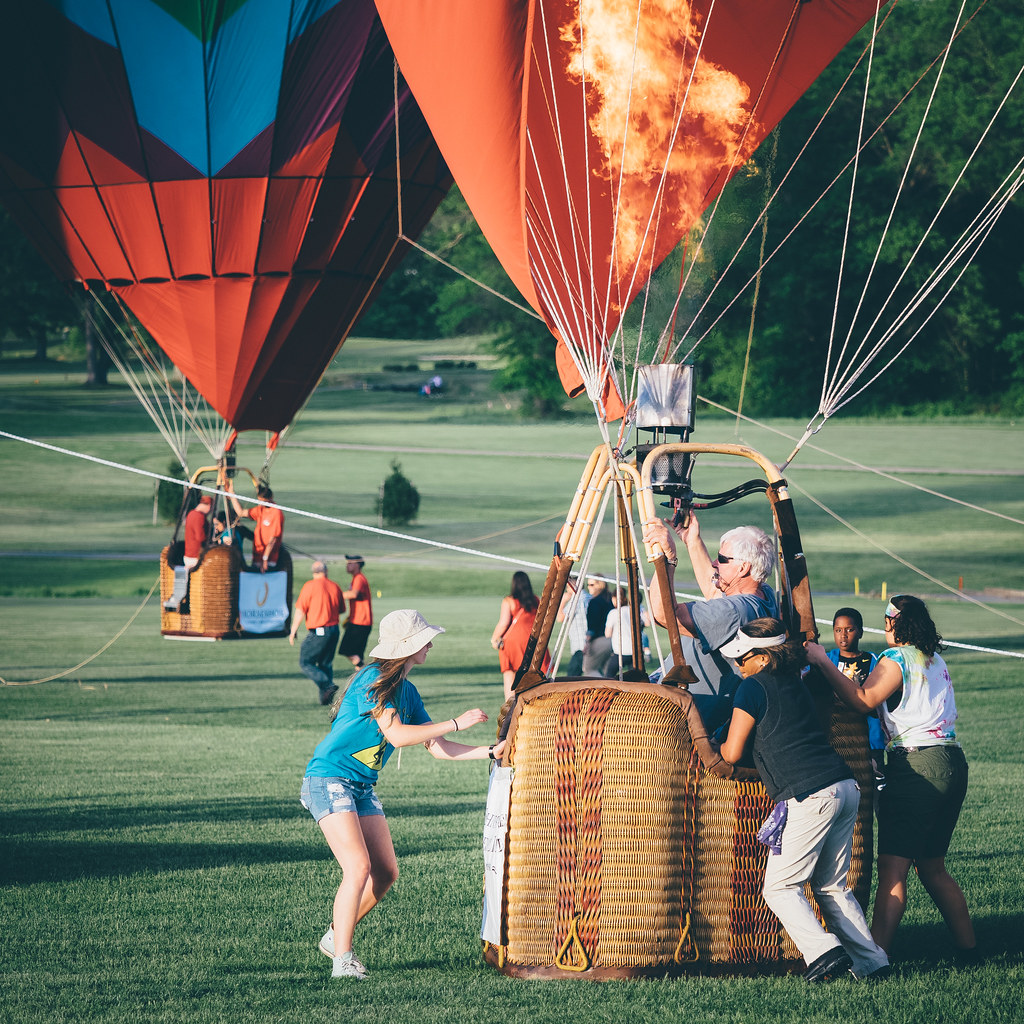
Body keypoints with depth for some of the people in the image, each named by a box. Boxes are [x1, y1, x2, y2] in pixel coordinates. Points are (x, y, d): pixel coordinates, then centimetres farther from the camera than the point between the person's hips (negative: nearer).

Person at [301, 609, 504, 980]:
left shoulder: (407, 691, 11)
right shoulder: (374, 679, -16)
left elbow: (437, 748, 12)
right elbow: (396, 735, -24)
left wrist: (491, 752, 4)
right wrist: (457, 723, -19)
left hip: (362, 788, 9)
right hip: (328, 780, -9)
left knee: (386, 873, 6)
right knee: (359, 868, -19)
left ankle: (337, 936, 23)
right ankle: (342, 960, -16)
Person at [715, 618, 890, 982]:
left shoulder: (753, 687, -1)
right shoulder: (795, 683, 22)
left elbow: (733, 753, 1)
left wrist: (711, 747, 23)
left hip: (811, 797, -8)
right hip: (847, 788, 8)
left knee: (779, 887, 0)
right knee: (831, 887, 16)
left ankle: (825, 952, -17)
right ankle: (871, 960, 7)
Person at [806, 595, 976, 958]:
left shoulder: (896, 659, -6)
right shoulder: (935, 659, 17)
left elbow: (863, 700, -13)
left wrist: (823, 662, -10)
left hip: (916, 766, -8)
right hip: (952, 764, 8)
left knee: (892, 870, -12)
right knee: (932, 868, 18)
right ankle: (968, 946, 18)